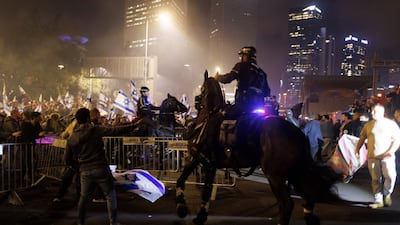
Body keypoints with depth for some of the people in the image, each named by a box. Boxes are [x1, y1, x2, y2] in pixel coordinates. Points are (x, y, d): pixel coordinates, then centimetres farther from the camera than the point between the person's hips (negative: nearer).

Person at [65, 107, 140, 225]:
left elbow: (67, 160, 10)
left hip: (85, 172, 4)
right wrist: (134, 125, -10)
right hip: (101, 169, -4)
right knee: (110, 195, 8)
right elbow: (115, 130, -15)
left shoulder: (71, 139, 5)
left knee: (83, 198, 20)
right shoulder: (95, 130, -9)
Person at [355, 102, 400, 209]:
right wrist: (357, 149, 3)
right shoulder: (368, 125, 12)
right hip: (372, 157, 3)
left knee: (390, 176, -14)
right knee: (376, 180, 4)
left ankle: (387, 194, 12)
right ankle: (378, 201, 13)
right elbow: (362, 138, 16)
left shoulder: (391, 123, 3)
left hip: (387, 157, -3)